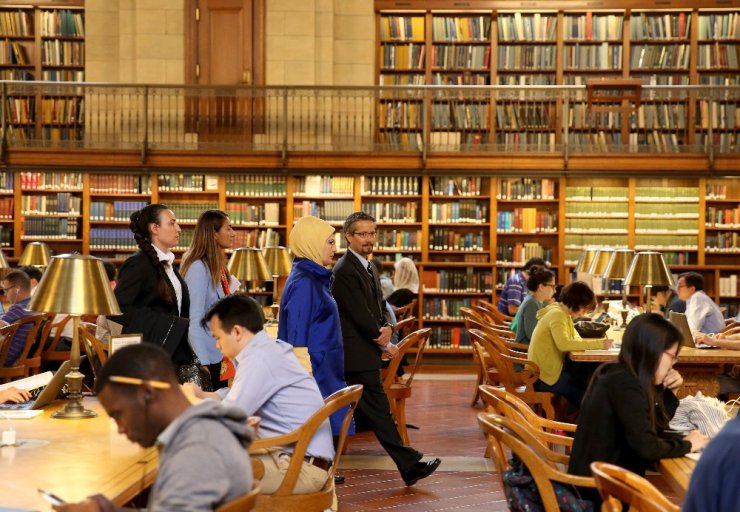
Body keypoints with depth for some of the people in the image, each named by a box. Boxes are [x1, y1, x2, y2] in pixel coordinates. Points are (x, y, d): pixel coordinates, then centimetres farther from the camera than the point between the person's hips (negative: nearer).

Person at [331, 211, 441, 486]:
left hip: (364, 352, 10)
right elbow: (359, 314, -18)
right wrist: (385, 343, -9)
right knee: (378, 409, -6)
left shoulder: (368, 267, 16)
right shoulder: (345, 270, -14)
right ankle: (410, 466, -4)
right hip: (357, 353, -10)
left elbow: (379, 306, 15)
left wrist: (385, 328, -7)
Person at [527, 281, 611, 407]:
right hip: (545, 377, -9)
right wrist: (598, 344, -29)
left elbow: (575, 339, 10)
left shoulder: (564, 315, 12)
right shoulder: (557, 315, -18)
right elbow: (563, 344, -33)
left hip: (551, 370, 9)